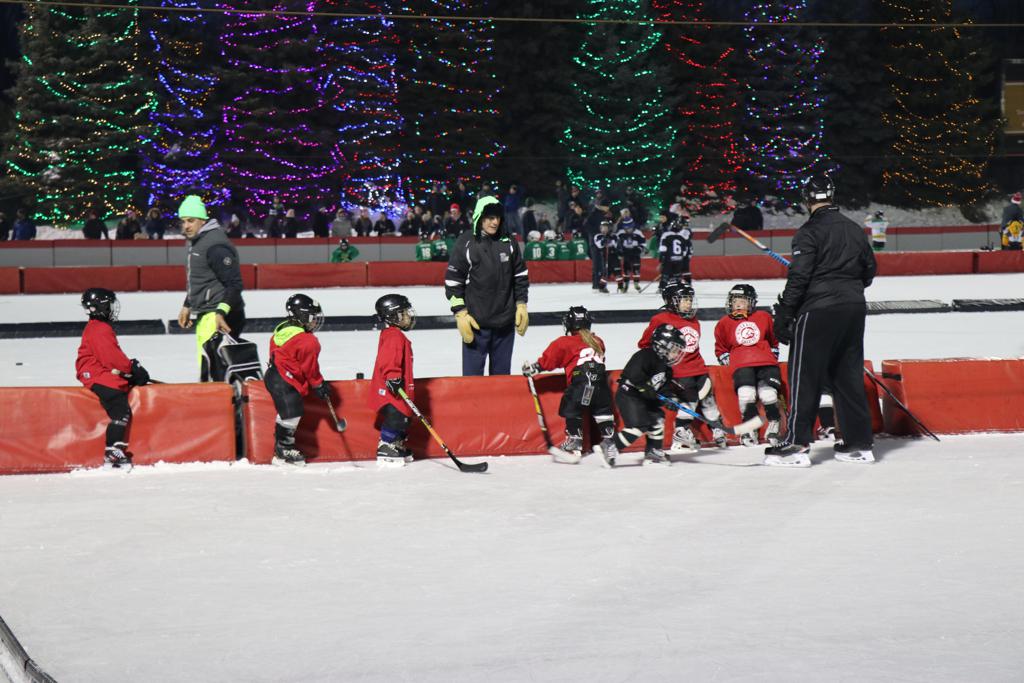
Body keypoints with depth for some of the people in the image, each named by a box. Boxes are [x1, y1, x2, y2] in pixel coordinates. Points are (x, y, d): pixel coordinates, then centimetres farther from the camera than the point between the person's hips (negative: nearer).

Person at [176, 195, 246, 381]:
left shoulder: (216, 244, -17)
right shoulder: (195, 242, 15)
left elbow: (234, 283, -21)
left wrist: (221, 312, -28)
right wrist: (187, 306, 27)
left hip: (219, 316, -11)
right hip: (205, 315, 11)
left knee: (210, 365, -17)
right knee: (205, 363, 15)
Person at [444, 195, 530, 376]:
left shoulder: (509, 242, 4)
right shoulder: (466, 243, -8)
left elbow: (521, 275, 14)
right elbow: (453, 280, -5)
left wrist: (521, 304, 8)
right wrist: (460, 313, -9)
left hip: (505, 321, 4)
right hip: (476, 322, -4)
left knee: (501, 373, 12)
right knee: (473, 374, -2)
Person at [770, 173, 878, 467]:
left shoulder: (809, 231, -9)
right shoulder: (854, 230, 13)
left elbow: (799, 277, -15)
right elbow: (870, 269, 20)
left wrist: (784, 315, -13)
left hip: (818, 310, -7)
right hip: (853, 310, 7)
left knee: (805, 376, -4)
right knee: (848, 376, 12)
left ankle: (797, 444, -7)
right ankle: (859, 443, 12)